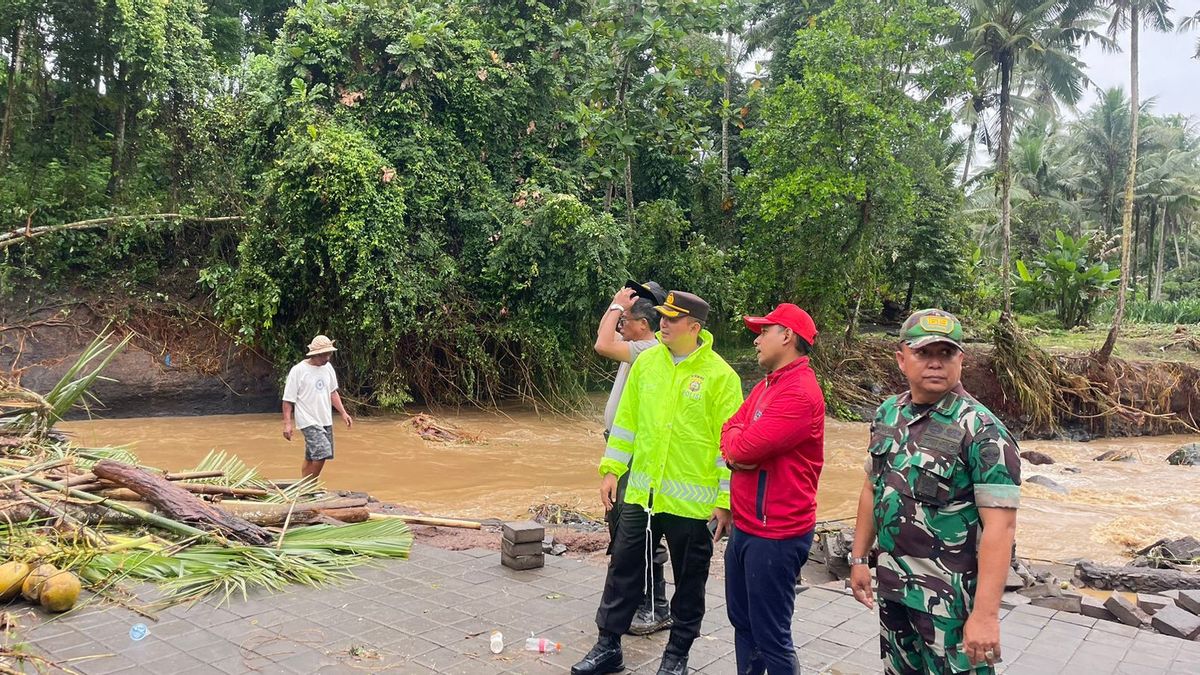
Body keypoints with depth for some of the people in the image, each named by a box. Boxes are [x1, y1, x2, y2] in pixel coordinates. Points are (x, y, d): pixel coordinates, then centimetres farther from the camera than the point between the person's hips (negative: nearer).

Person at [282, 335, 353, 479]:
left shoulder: (328, 367, 7)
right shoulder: (298, 371, -12)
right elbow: (288, 400, -9)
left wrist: (343, 413, 12)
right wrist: (287, 423, -14)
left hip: (326, 421, 7)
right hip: (309, 422, -7)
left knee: (311, 459, 11)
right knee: (322, 453, -19)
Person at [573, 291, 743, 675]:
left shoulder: (720, 375, -11)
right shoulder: (646, 362, 3)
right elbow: (626, 420, 9)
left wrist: (726, 500, -11)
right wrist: (611, 469, 6)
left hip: (691, 500, -4)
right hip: (641, 492, 4)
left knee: (689, 581, 12)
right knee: (624, 570, 12)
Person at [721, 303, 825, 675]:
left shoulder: (800, 392, -20)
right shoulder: (767, 384, 14)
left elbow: (746, 447, -24)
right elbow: (729, 430, 11)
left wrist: (737, 443, -1)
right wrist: (736, 453, -11)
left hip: (776, 535, -10)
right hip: (745, 526, 10)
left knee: (771, 637, 0)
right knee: (742, 621, 20)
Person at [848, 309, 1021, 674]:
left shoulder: (981, 430, -18)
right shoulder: (887, 414, 2)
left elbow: (999, 524, -21)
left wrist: (985, 613, -25)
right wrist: (860, 558, 12)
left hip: (950, 597, -6)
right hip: (892, 587, 6)